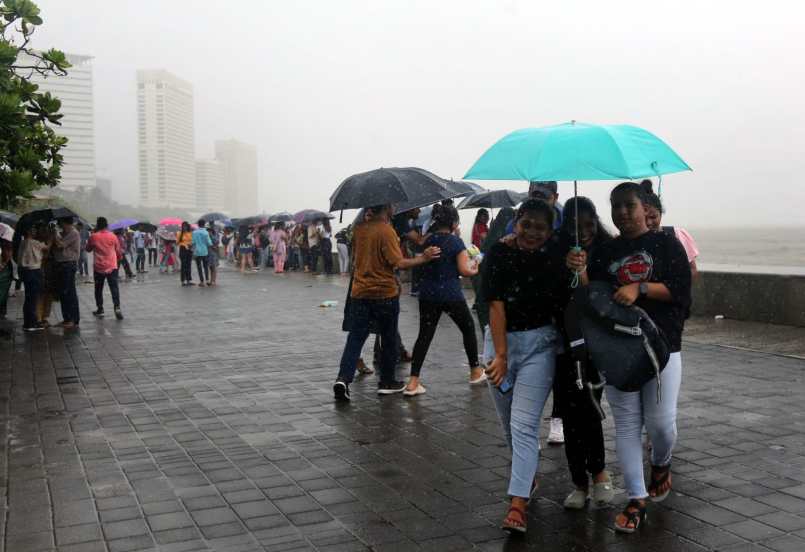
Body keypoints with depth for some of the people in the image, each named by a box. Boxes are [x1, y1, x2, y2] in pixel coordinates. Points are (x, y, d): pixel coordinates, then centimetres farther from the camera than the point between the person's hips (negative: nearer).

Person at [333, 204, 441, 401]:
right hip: (385, 294, -5)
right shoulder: (386, 231, -14)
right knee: (389, 339, 12)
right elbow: (398, 263, -20)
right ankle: (387, 382, 21)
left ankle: (343, 378, -12)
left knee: (355, 338, 4)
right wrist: (423, 258, -12)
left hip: (359, 293, 5)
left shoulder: (360, 228, 4)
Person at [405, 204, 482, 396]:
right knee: (468, 329, 18)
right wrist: (474, 269, 8)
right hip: (451, 295, -4)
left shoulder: (427, 240, 5)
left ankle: (413, 382, -5)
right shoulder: (456, 242, -10)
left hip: (427, 294, 4)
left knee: (424, 335, 5)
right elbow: (463, 270, -13)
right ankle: (475, 372, 31)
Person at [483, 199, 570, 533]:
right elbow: (496, 306, -14)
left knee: (524, 425, -10)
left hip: (539, 344, -2)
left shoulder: (556, 257, -7)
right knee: (509, 425, 15)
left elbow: (566, 305, -3)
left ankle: (518, 504, -8)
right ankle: (527, 475, 41)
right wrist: (500, 355, -19)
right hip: (500, 340, 2)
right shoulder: (499, 254, -8)